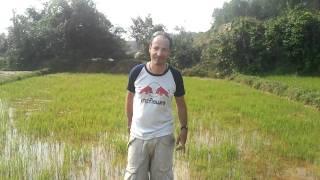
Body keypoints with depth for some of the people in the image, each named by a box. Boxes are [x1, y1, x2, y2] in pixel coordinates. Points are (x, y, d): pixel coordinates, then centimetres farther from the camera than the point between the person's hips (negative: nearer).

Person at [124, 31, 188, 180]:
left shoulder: (175, 75, -9)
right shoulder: (137, 72, -10)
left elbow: (181, 104, 5)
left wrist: (184, 129, 2)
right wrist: (130, 123, 9)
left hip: (163, 137, 0)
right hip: (138, 135, 0)